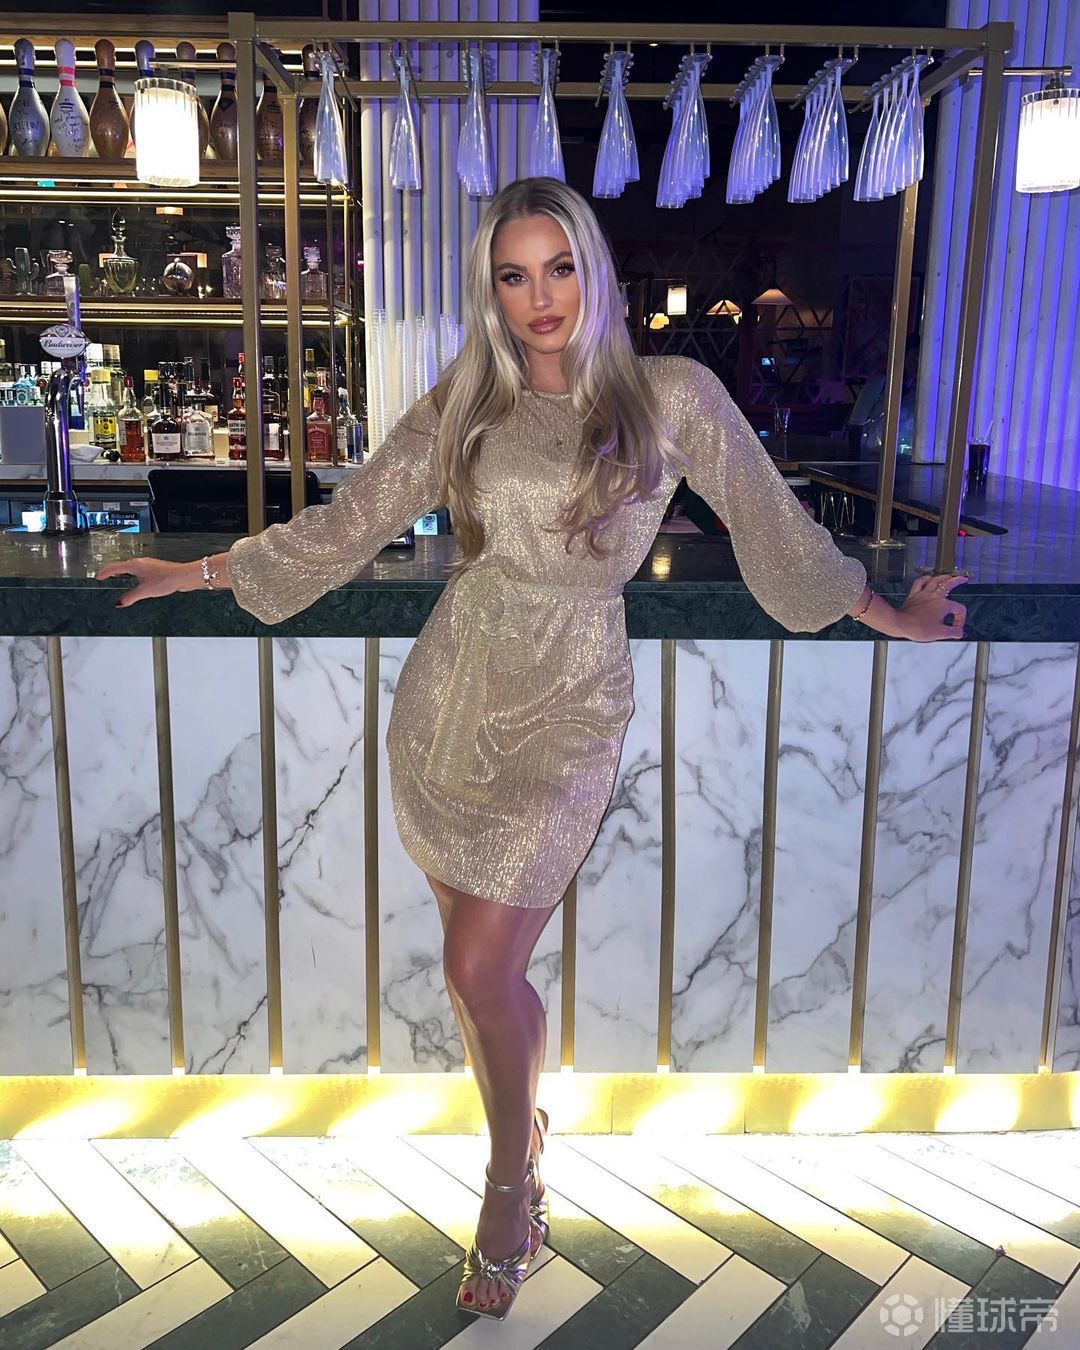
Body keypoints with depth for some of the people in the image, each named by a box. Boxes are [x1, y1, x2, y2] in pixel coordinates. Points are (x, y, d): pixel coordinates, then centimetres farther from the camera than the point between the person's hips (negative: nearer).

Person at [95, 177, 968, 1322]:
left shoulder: (673, 395, 1)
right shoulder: (462, 407, 7)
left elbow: (775, 527, 9)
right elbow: (346, 524, 9)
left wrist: (893, 617, 15)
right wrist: (196, 571, 10)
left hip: (568, 706, -3)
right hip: (449, 684, 4)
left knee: (479, 967, -7)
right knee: (480, 956, 10)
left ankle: (512, 1181, 18)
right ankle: (521, 1125, 34)